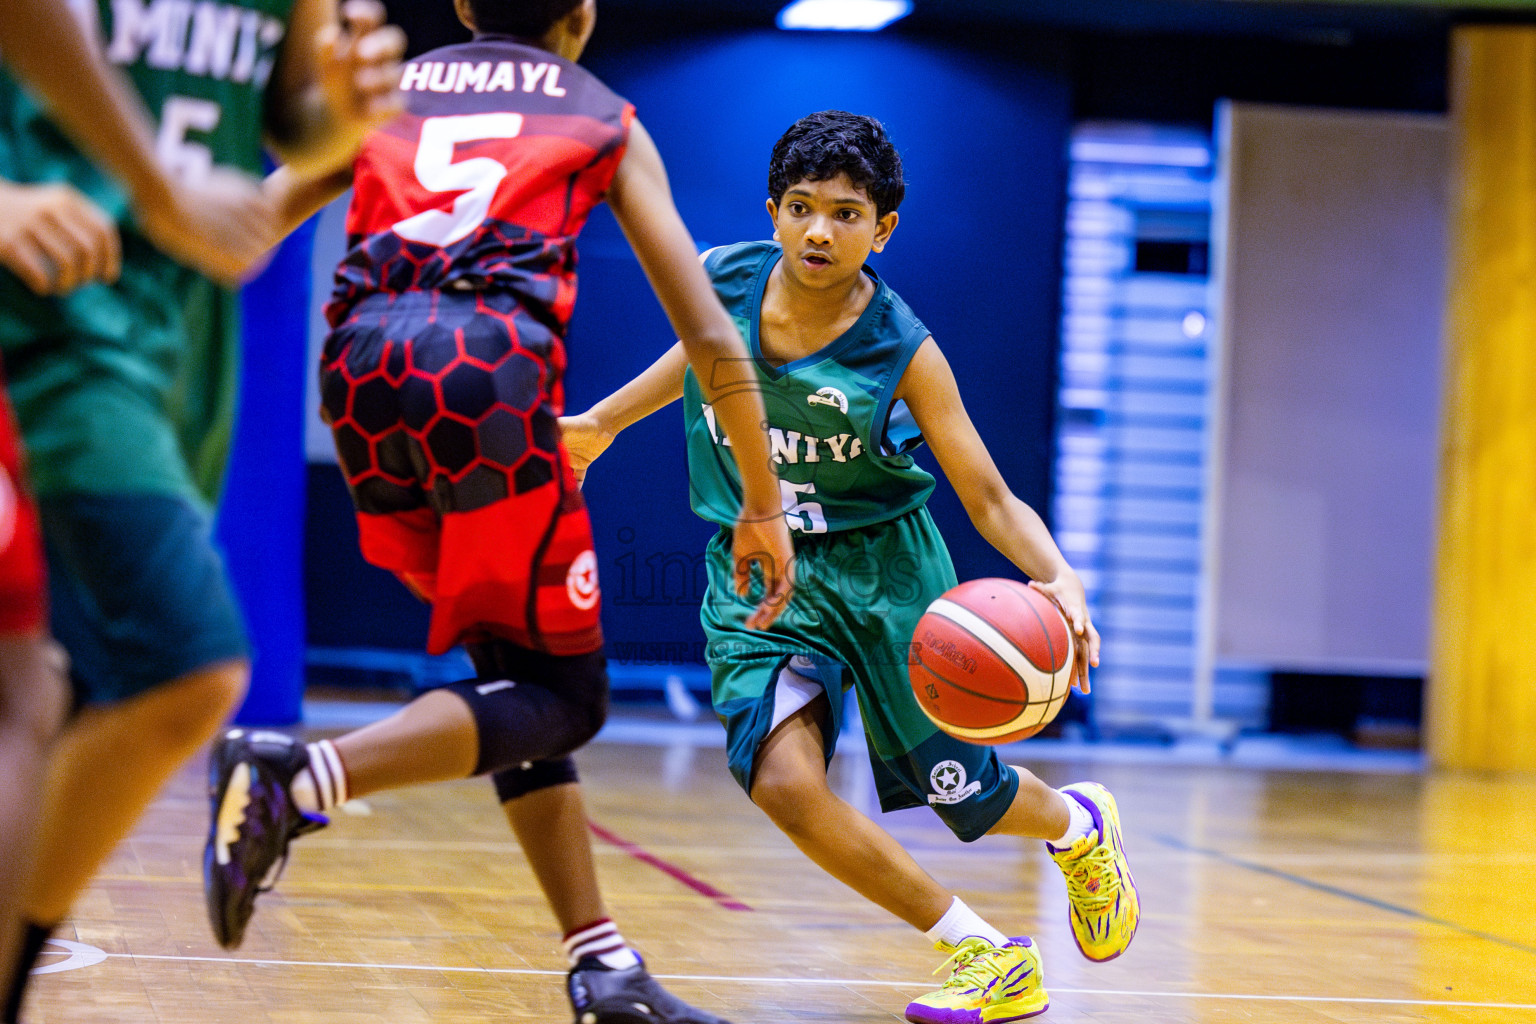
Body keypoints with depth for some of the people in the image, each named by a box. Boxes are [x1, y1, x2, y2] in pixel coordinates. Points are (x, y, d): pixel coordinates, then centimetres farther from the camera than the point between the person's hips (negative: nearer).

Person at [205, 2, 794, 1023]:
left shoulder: (386, 89, 28)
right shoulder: (607, 120, 21)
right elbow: (711, 338, 15)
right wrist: (763, 506, 22)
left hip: (362, 364, 4)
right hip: (491, 363, -4)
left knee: (519, 669, 17)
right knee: (564, 693, 4)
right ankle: (305, 775, -19)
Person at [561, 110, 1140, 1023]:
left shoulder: (904, 354, -19)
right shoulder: (721, 280, -11)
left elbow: (990, 500, -15)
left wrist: (1059, 577, -34)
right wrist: (603, 423, 24)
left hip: (880, 566, -2)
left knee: (964, 794, 5)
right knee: (783, 783, -22)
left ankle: (1079, 822, 45)